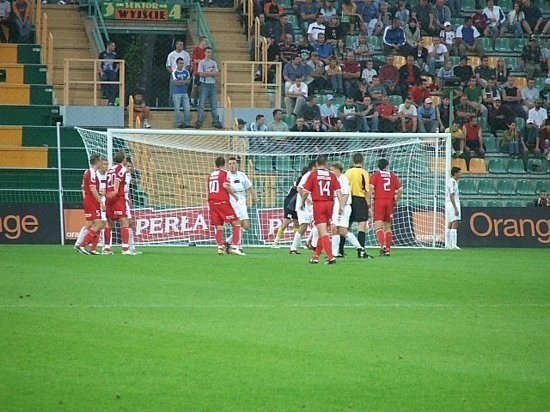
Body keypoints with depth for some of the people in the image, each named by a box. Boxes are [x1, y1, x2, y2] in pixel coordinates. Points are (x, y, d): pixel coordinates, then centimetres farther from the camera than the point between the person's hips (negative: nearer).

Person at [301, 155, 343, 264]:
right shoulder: (332, 175, 4)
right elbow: (338, 191, -2)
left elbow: (305, 191, -3)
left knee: (323, 233, -8)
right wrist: (341, 205, 1)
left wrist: (302, 203, 13)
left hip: (318, 204, -4)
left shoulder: (313, 175, -4)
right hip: (329, 204, 4)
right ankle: (315, 256, 26)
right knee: (322, 232, 16)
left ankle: (331, 256, -22)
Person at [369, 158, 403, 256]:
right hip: (390, 202, 3)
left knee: (378, 226, -8)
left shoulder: (375, 175, 2)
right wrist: (396, 200, 16)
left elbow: (371, 188, -10)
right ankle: (388, 249, 11)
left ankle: (382, 245, -29)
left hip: (379, 201, -3)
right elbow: (400, 190, 6)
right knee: (387, 227, 11)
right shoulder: (393, 176, 10)